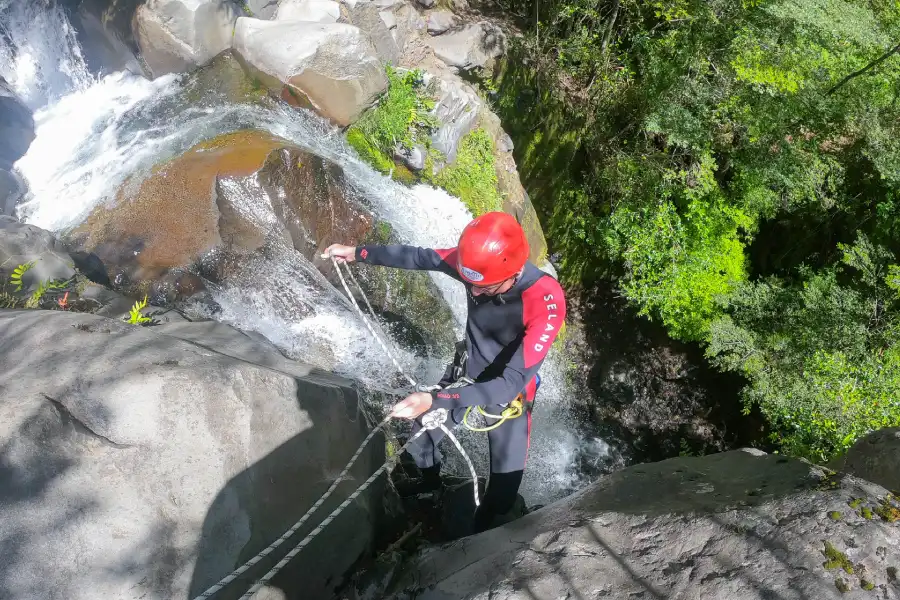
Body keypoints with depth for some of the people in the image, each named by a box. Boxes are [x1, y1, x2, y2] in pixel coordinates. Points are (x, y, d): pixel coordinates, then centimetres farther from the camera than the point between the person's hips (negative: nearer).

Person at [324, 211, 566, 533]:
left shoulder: (546, 302, -38)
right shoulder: (476, 261, -25)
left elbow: (511, 383, -37)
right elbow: (421, 257, -5)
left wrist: (434, 401, -44)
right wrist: (358, 252, 1)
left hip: (507, 395, -4)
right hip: (465, 376, 4)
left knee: (504, 487, 6)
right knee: (419, 438, 20)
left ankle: (483, 531, 40)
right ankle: (429, 484, 54)